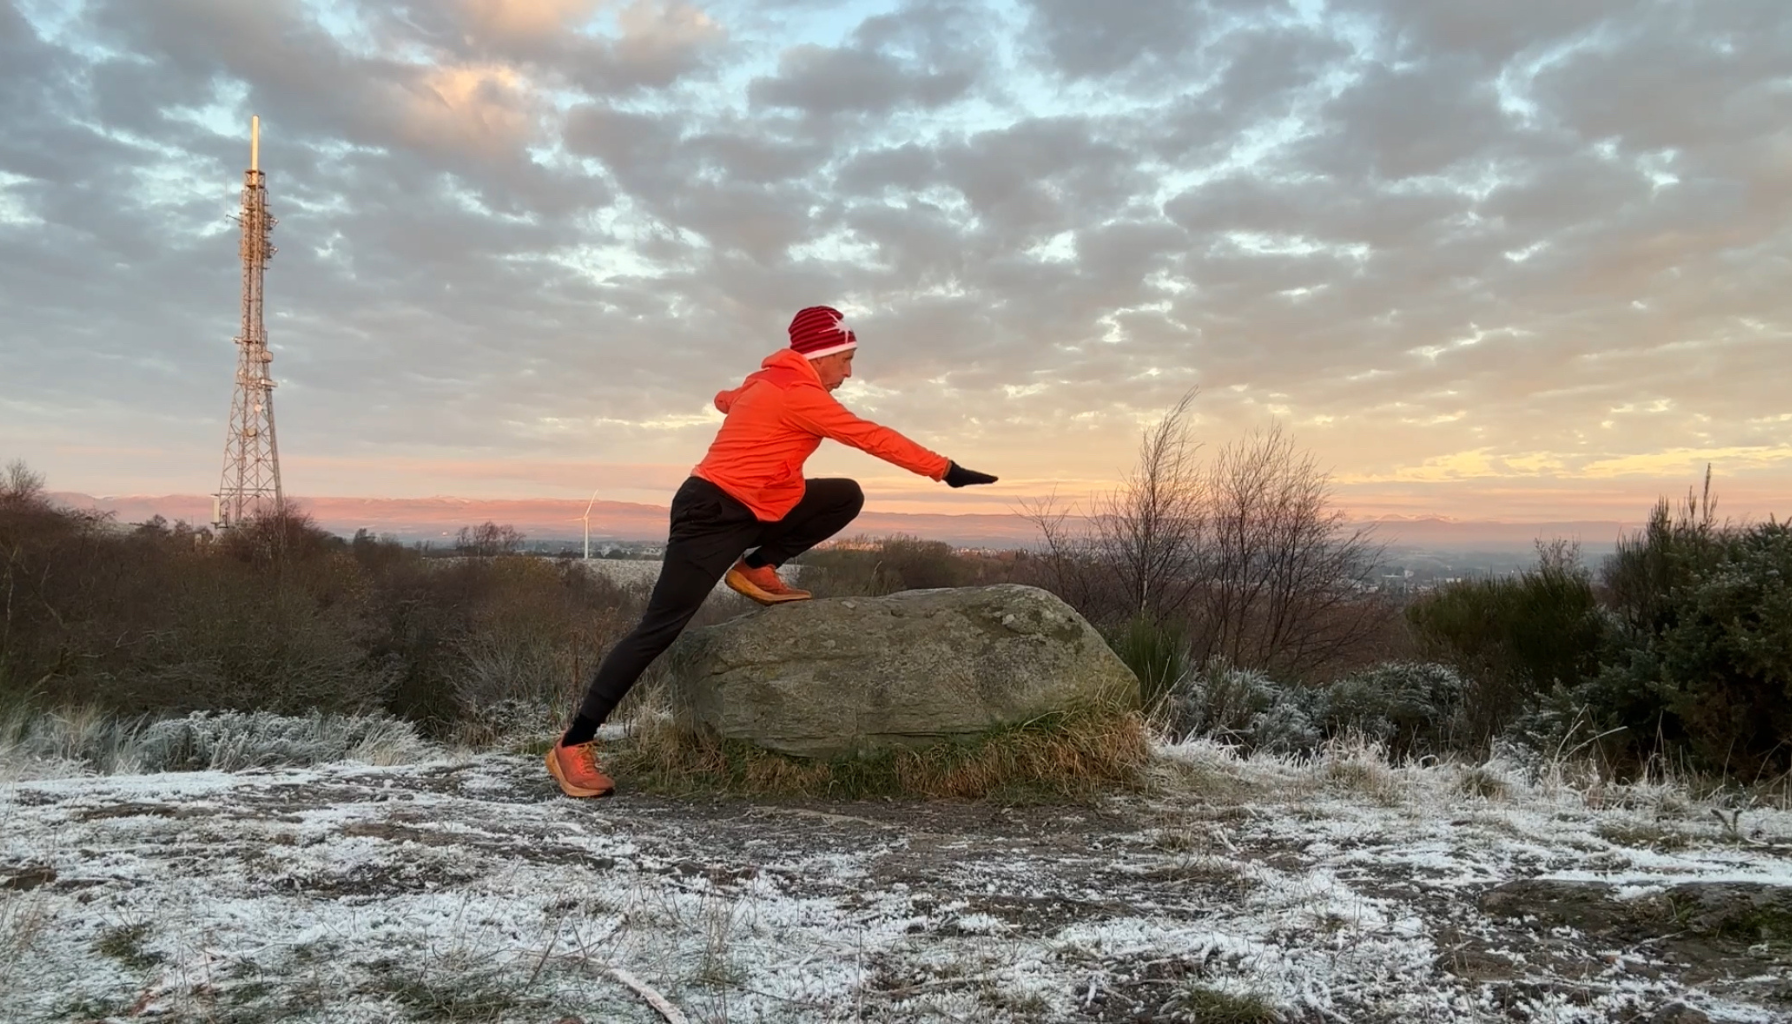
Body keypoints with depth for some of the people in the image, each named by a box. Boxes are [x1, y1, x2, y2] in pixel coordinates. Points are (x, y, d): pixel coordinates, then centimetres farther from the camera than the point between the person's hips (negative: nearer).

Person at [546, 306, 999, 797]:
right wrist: (945, 470, -15)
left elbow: (726, 400, 32)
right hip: (711, 513, -10)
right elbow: (872, 437, -18)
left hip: (749, 507, 10)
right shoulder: (797, 393, -17)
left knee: (846, 497, 4)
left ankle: (756, 569, 7)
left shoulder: (770, 382, 11)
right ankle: (573, 745, -7)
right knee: (659, 629, -12)